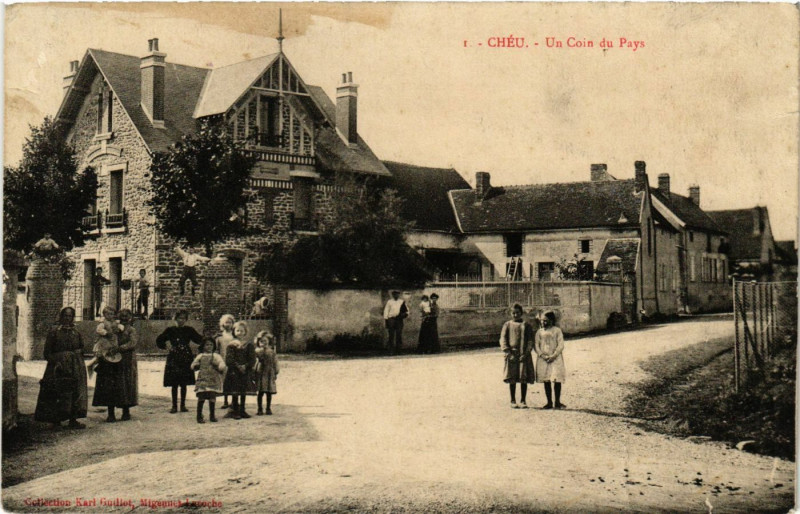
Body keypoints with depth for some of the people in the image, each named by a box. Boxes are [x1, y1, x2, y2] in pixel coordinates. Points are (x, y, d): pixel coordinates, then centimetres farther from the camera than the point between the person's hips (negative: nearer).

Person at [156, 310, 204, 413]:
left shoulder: (189, 330, 4)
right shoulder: (171, 330, 4)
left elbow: (200, 340, 5)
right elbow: (159, 340, 13)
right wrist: (166, 347, 4)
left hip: (186, 358, 0)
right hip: (173, 358, 0)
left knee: (184, 384, 5)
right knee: (174, 384, 1)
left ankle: (183, 405, 14)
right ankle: (174, 406, 8)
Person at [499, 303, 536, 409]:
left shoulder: (527, 325, 10)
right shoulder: (507, 325, 9)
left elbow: (530, 341, 3)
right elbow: (503, 340, 2)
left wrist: (526, 354, -10)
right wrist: (508, 353, -11)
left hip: (524, 355, 0)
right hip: (511, 355, 0)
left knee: (524, 379, 0)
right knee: (512, 379, 1)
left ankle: (523, 401, 10)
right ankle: (513, 401, 9)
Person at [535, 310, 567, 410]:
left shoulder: (557, 330, 3)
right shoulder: (539, 332, 10)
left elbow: (561, 345, -3)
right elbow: (536, 346, 5)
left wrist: (554, 356, -15)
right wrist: (543, 355, -11)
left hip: (555, 359, -2)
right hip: (543, 360, 2)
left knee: (557, 380, -6)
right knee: (546, 381, 3)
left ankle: (557, 402, 3)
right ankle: (549, 402, 9)